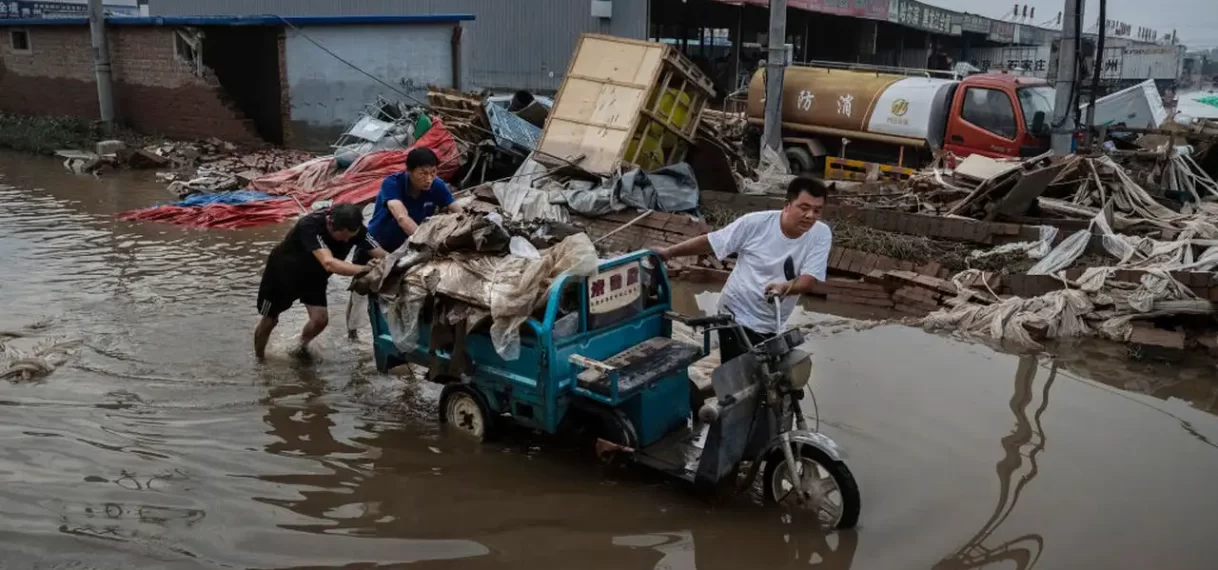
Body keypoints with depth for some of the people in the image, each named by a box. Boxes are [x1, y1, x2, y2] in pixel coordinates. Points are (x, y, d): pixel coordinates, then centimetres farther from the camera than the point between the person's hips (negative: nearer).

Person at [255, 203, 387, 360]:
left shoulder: (355, 229, -27)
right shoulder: (310, 225, -42)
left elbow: (383, 256, -30)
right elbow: (329, 263, -55)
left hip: (313, 275, 4)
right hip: (282, 272, -4)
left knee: (320, 319, -11)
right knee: (270, 320, 9)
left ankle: (302, 345, 23)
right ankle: (259, 360, 37)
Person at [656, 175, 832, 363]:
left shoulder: (821, 235, -11)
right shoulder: (755, 223, -17)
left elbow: (809, 280, -17)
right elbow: (710, 242, -8)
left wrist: (785, 287, -39)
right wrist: (668, 252, -5)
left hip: (770, 326, 4)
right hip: (736, 315, -4)